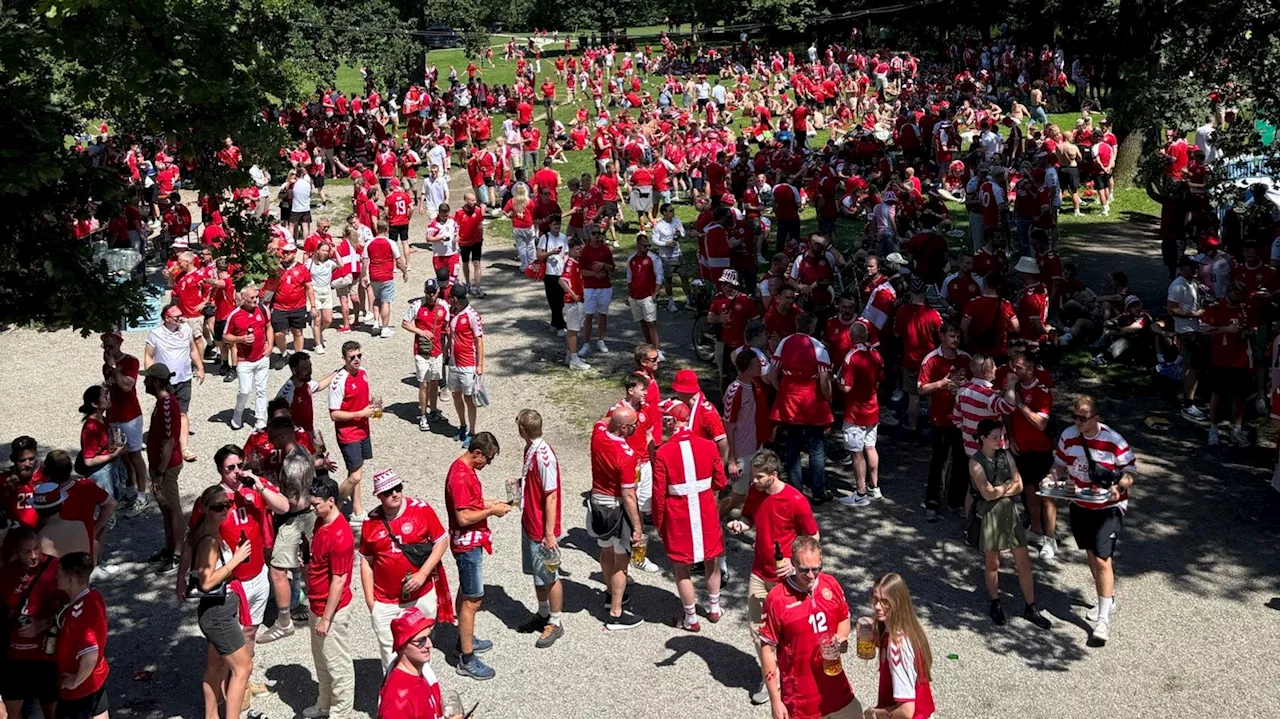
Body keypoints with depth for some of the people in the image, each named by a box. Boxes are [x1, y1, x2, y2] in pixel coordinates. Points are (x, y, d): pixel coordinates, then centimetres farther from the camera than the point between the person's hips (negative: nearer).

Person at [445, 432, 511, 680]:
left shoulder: (465, 467, 5)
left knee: (466, 593, 23)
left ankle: (465, 639, 39)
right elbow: (463, 517, -28)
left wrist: (490, 503, 5)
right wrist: (491, 511, -18)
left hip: (470, 542, 11)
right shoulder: (461, 476, -26)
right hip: (467, 545, -11)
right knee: (472, 600, -4)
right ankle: (467, 660, 2)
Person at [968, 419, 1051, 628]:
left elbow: (1019, 486, 0)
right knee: (992, 563, 10)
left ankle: (1030, 608, 16)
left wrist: (999, 491, -14)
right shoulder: (976, 462, -12)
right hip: (989, 515, -4)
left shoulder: (1005, 455, 4)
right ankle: (995, 605, 28)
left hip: (1010, 512, 5)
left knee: (1024, 562, 5)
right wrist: (1008, 485, -5)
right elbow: (988, 494, -19)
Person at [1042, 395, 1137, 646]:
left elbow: (1130, 470, -10)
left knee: (1102, 559, -11)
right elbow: (1060, 464, 7)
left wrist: (1119, 486, -29)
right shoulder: (1068, 436, -6)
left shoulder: (1113, 440, -20)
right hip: (1079, 507, 6)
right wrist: (1051, 478, -14)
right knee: (1091, 556, 18)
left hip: (1109, 508, -5)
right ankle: (1107, 601, 41)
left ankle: (1104, 619, -4)